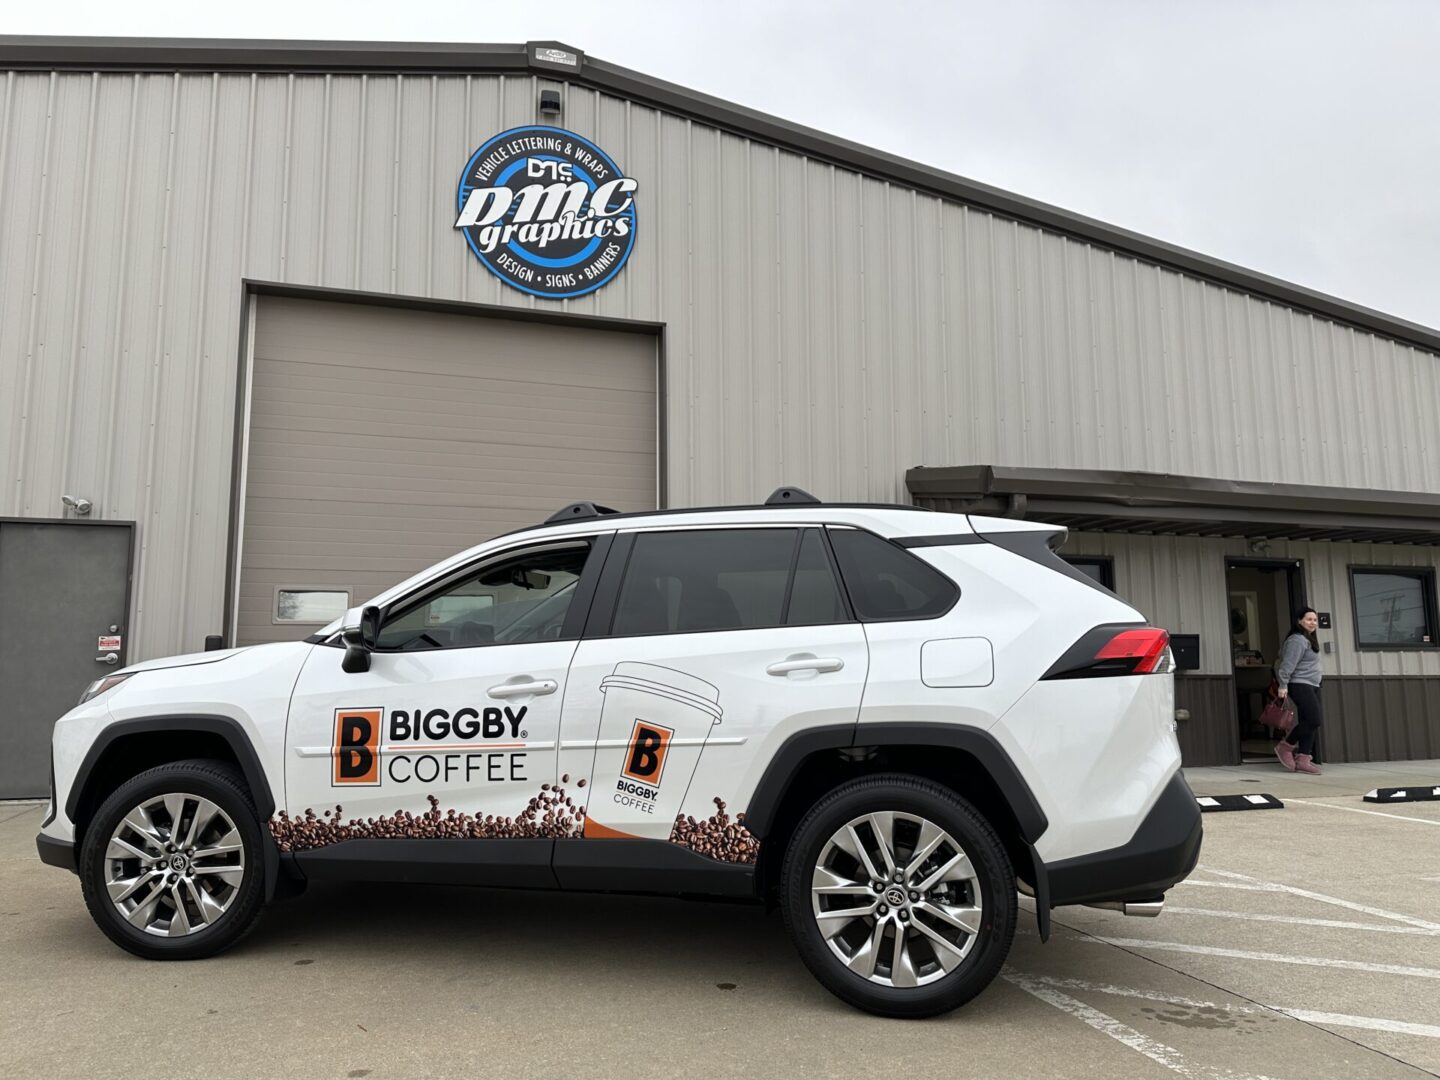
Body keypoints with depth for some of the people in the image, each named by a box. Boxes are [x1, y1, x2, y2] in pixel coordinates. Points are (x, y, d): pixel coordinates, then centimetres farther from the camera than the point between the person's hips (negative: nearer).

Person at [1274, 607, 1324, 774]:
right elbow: (1288, 664, -18)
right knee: (1314, 720, -19)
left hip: (1312, 686, 10)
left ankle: (1302, 760, 2)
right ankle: (1285, 746, -6)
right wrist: (1283, 685, -23)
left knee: (1309, 723, 3)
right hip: (1300, 685, -10)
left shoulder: (1308, 640, 21)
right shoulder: (1297, 640, -11)